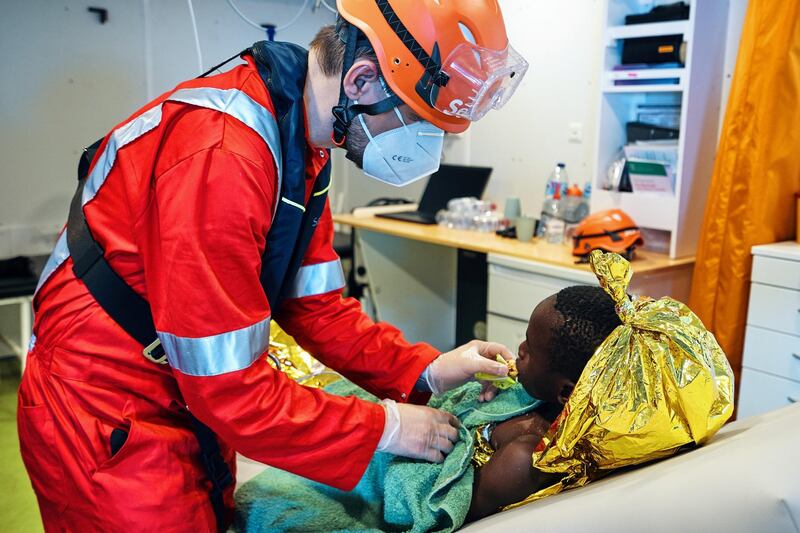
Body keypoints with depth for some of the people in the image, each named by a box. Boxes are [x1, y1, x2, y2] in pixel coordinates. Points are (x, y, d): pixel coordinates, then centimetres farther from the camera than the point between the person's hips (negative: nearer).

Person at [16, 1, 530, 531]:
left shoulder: (302, 144, -1)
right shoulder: (221, 155, -31)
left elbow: (315, 303, 3)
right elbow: (230, 387, -27)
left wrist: (424, 370, -6)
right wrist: (384, 428, -18)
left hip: (188, 407, 8)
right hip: (109, 430, -8)